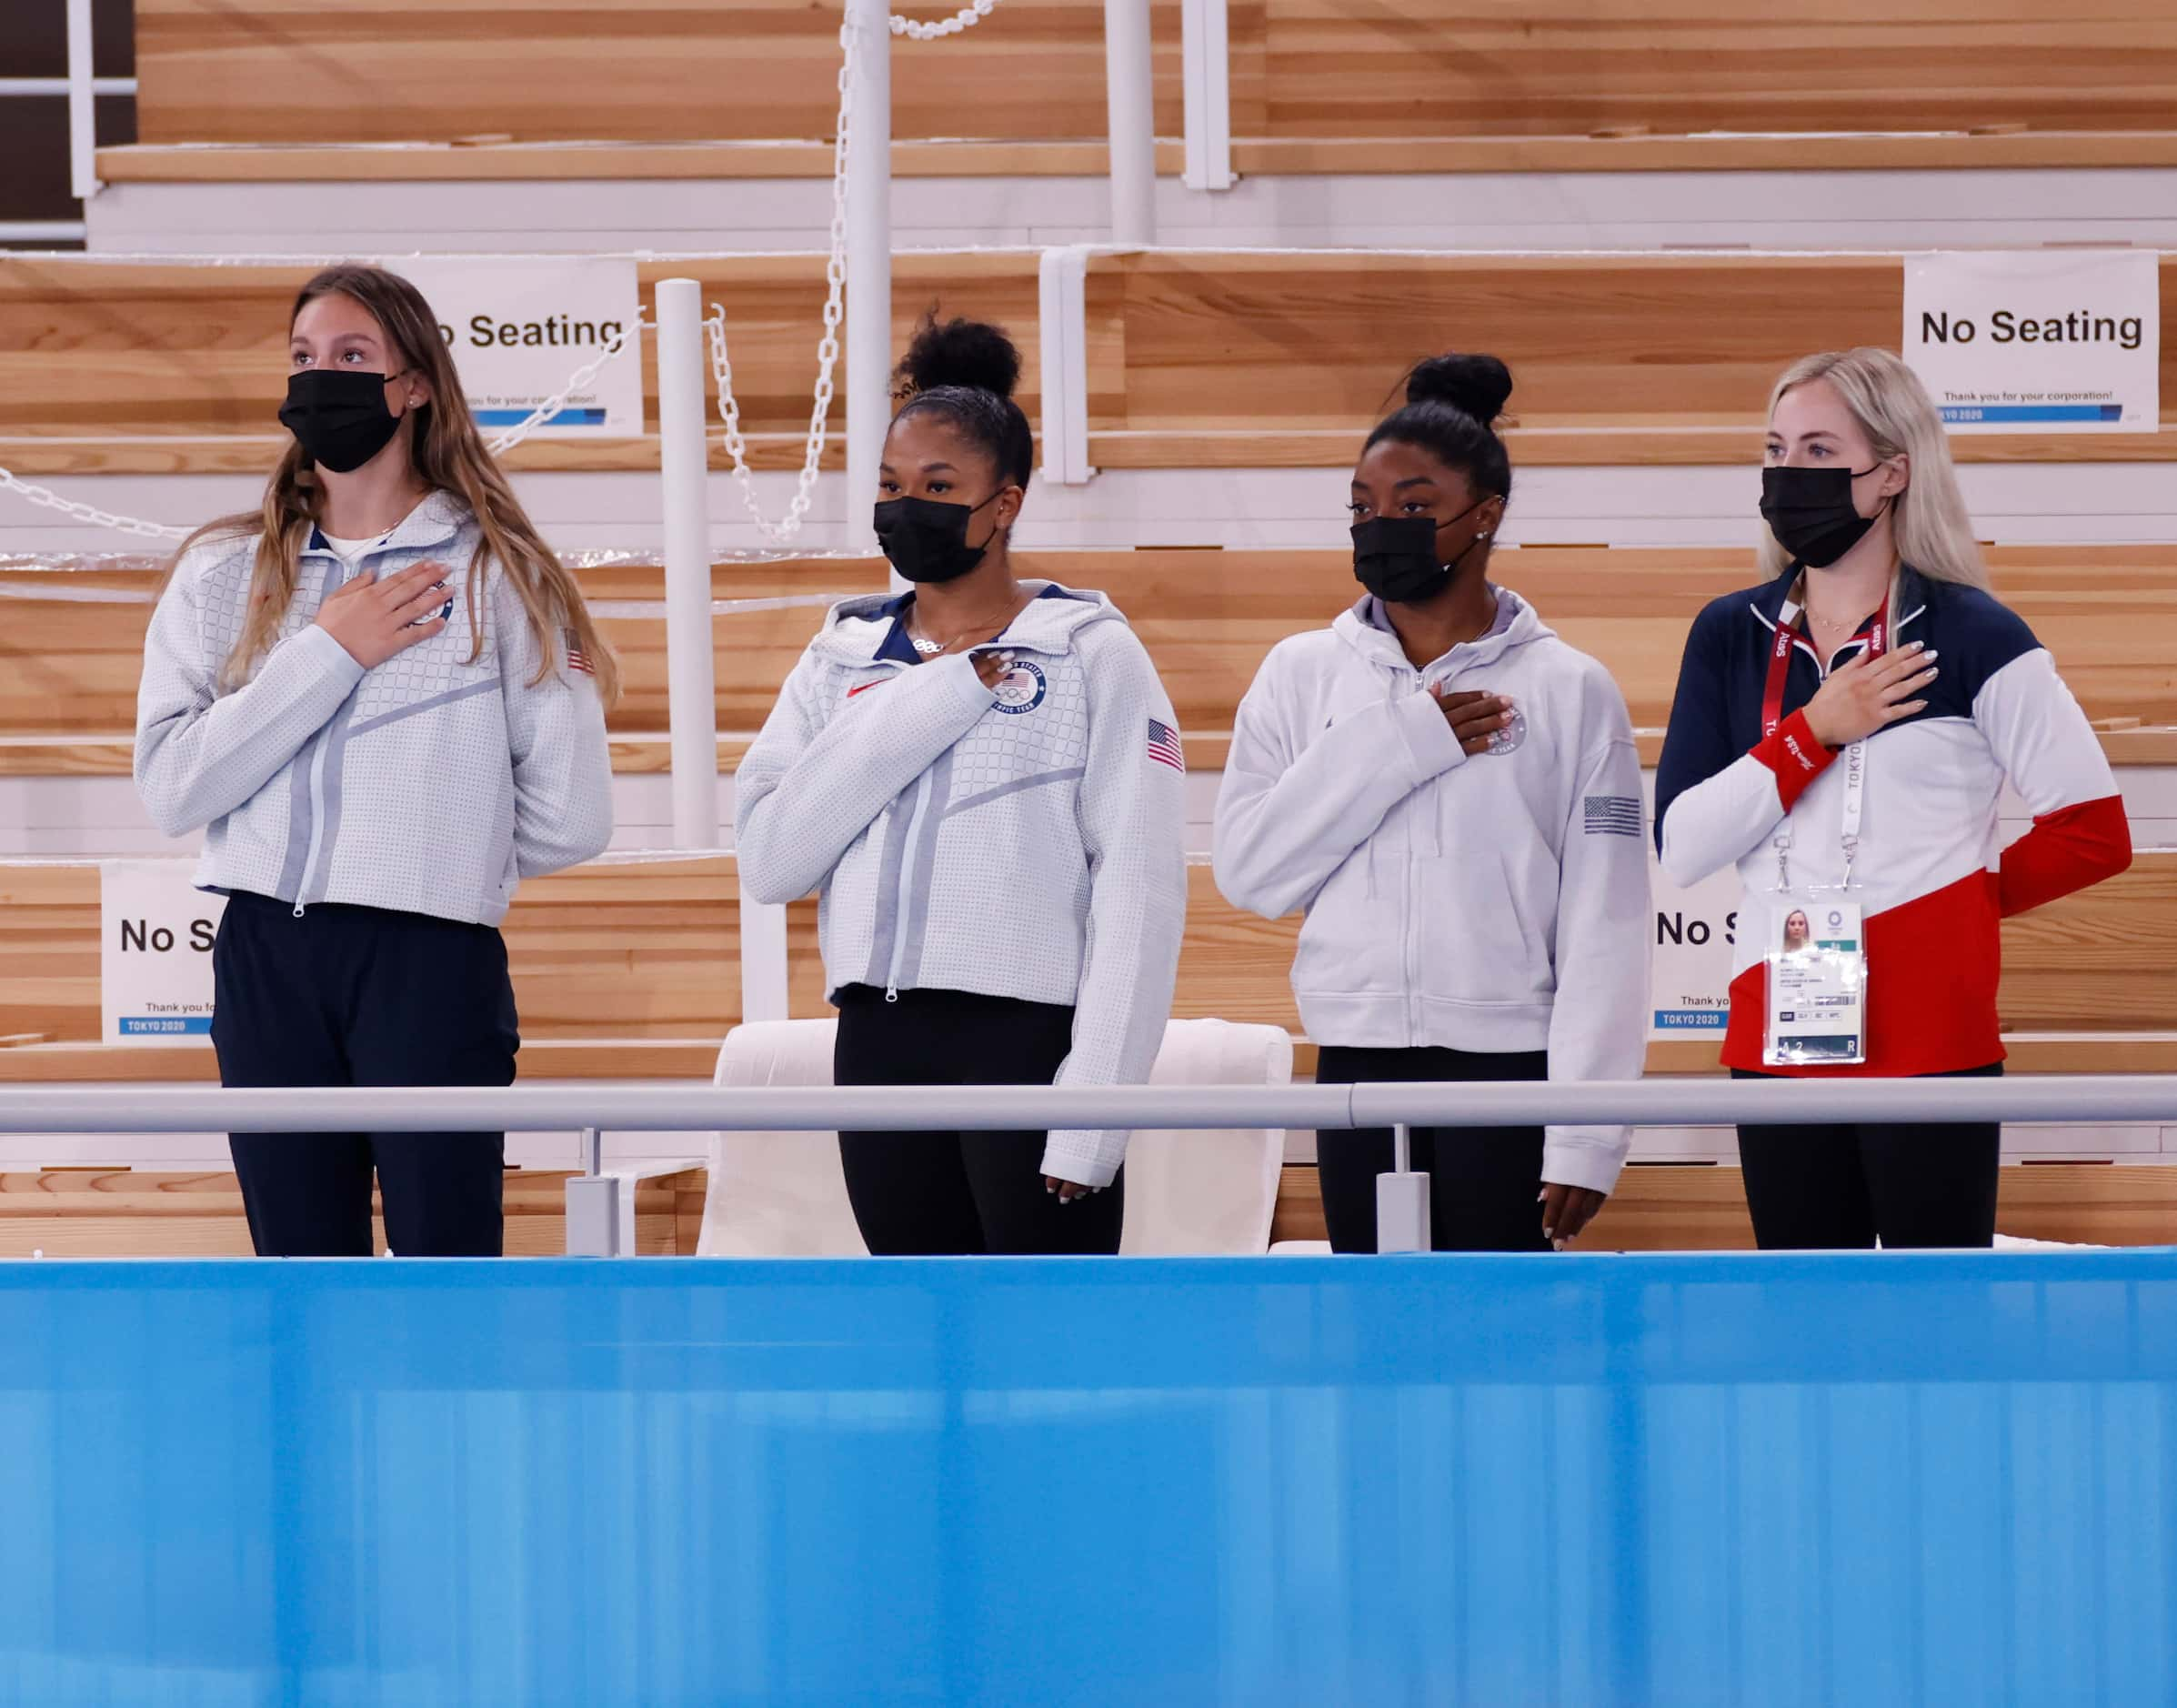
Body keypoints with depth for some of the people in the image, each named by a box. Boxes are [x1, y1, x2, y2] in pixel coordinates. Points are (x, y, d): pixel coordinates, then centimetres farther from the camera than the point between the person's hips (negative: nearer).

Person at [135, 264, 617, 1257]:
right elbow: (170, 788, -3)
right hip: (266, 963, 3)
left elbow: (569, 817, 2)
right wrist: (326, 655, -5)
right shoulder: (224, 576, 12)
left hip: (432, 961, -3)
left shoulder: (495, 574, 4)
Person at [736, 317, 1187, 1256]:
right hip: (879, 1043, 5)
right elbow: (769, 860, 1)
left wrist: (1089, 1116, -14)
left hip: (1027, 1036, -5)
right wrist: (923, 705, -6)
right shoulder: (844, 658, 14)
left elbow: (1140, 895, -6)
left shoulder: (1089, 654, 1)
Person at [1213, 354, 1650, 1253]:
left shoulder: (1569, 690, 1)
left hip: (1506, 1070, -3)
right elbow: (1249, 871, -2)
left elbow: (1604, 932, -3)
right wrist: (1399, 741, -9)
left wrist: (1583, 1139, -10)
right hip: (1359, 1058, 3)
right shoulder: (1302, 674, 9)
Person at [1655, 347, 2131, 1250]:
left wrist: (1968, 897, 4)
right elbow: (1680, 846, 0)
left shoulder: (1971, 639, -2)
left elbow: (2093, 832, 0)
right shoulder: (1730, 637, 10)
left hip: (1928, 1043, -4)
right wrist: (1813, 732, -7)